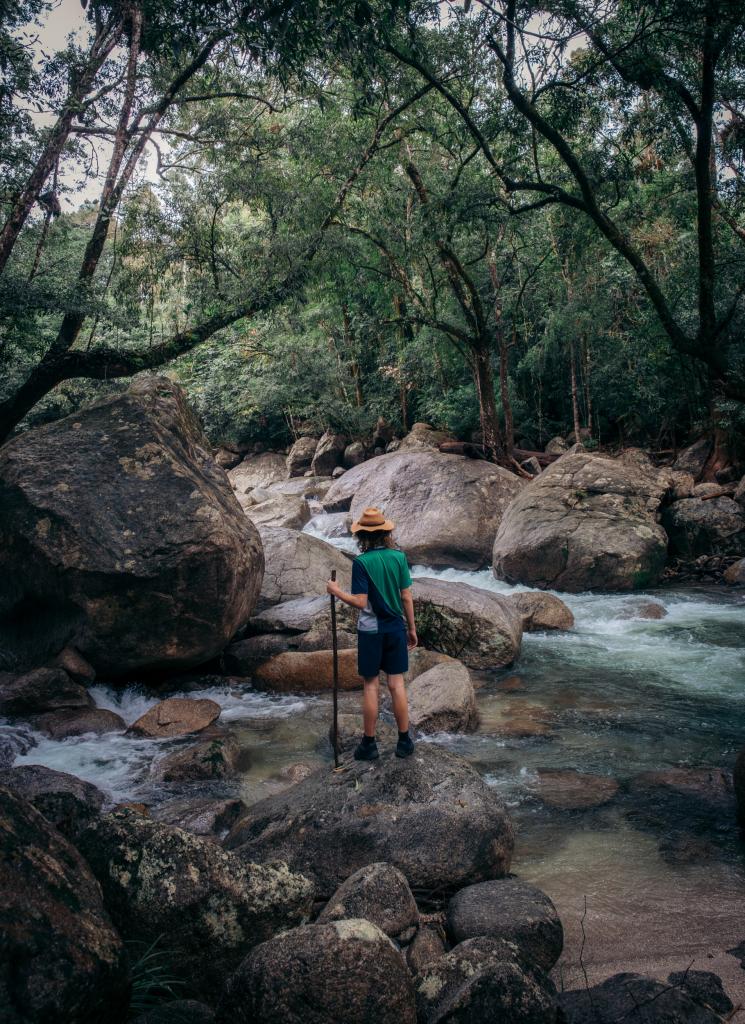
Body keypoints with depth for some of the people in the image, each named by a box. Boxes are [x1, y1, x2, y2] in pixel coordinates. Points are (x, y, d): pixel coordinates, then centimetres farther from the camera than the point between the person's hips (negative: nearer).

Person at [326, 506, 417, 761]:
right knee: (397, 683, 9)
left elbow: (360, 602, -17)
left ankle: (369, 744, 13)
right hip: (396, 628, 3)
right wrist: (412, 628, 9)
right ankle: (404, 741, 15)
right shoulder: (399, 557, -3)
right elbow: (406, 597, 0)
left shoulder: (361, 562, -14)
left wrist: (336, 592, -2)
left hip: (370, 630, -3)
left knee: (371, 685, 5)